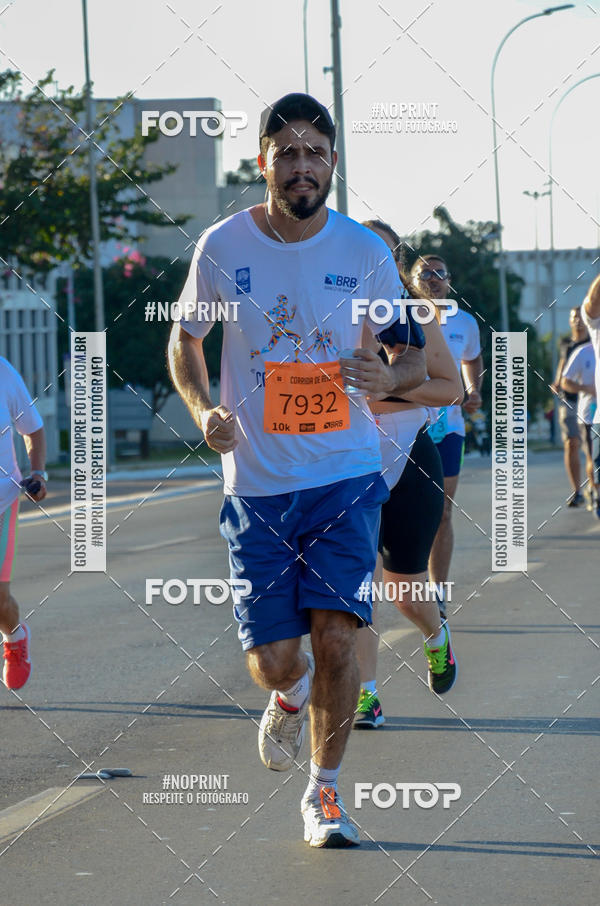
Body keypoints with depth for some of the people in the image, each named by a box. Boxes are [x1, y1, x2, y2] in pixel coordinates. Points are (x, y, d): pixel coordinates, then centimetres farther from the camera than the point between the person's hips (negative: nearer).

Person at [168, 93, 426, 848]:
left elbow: (414, 359, 8)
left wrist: (389, 376, -16)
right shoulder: (223, 247, -3)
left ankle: (324, 792, 9)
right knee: (272, 658, -3)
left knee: (335, 636, -12)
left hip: (345, 478, 0)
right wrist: (203, 410, -7)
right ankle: (290, 696, 37)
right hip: (257, 485, 0)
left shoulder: (364, 252, -2)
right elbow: (184, 341, 12)